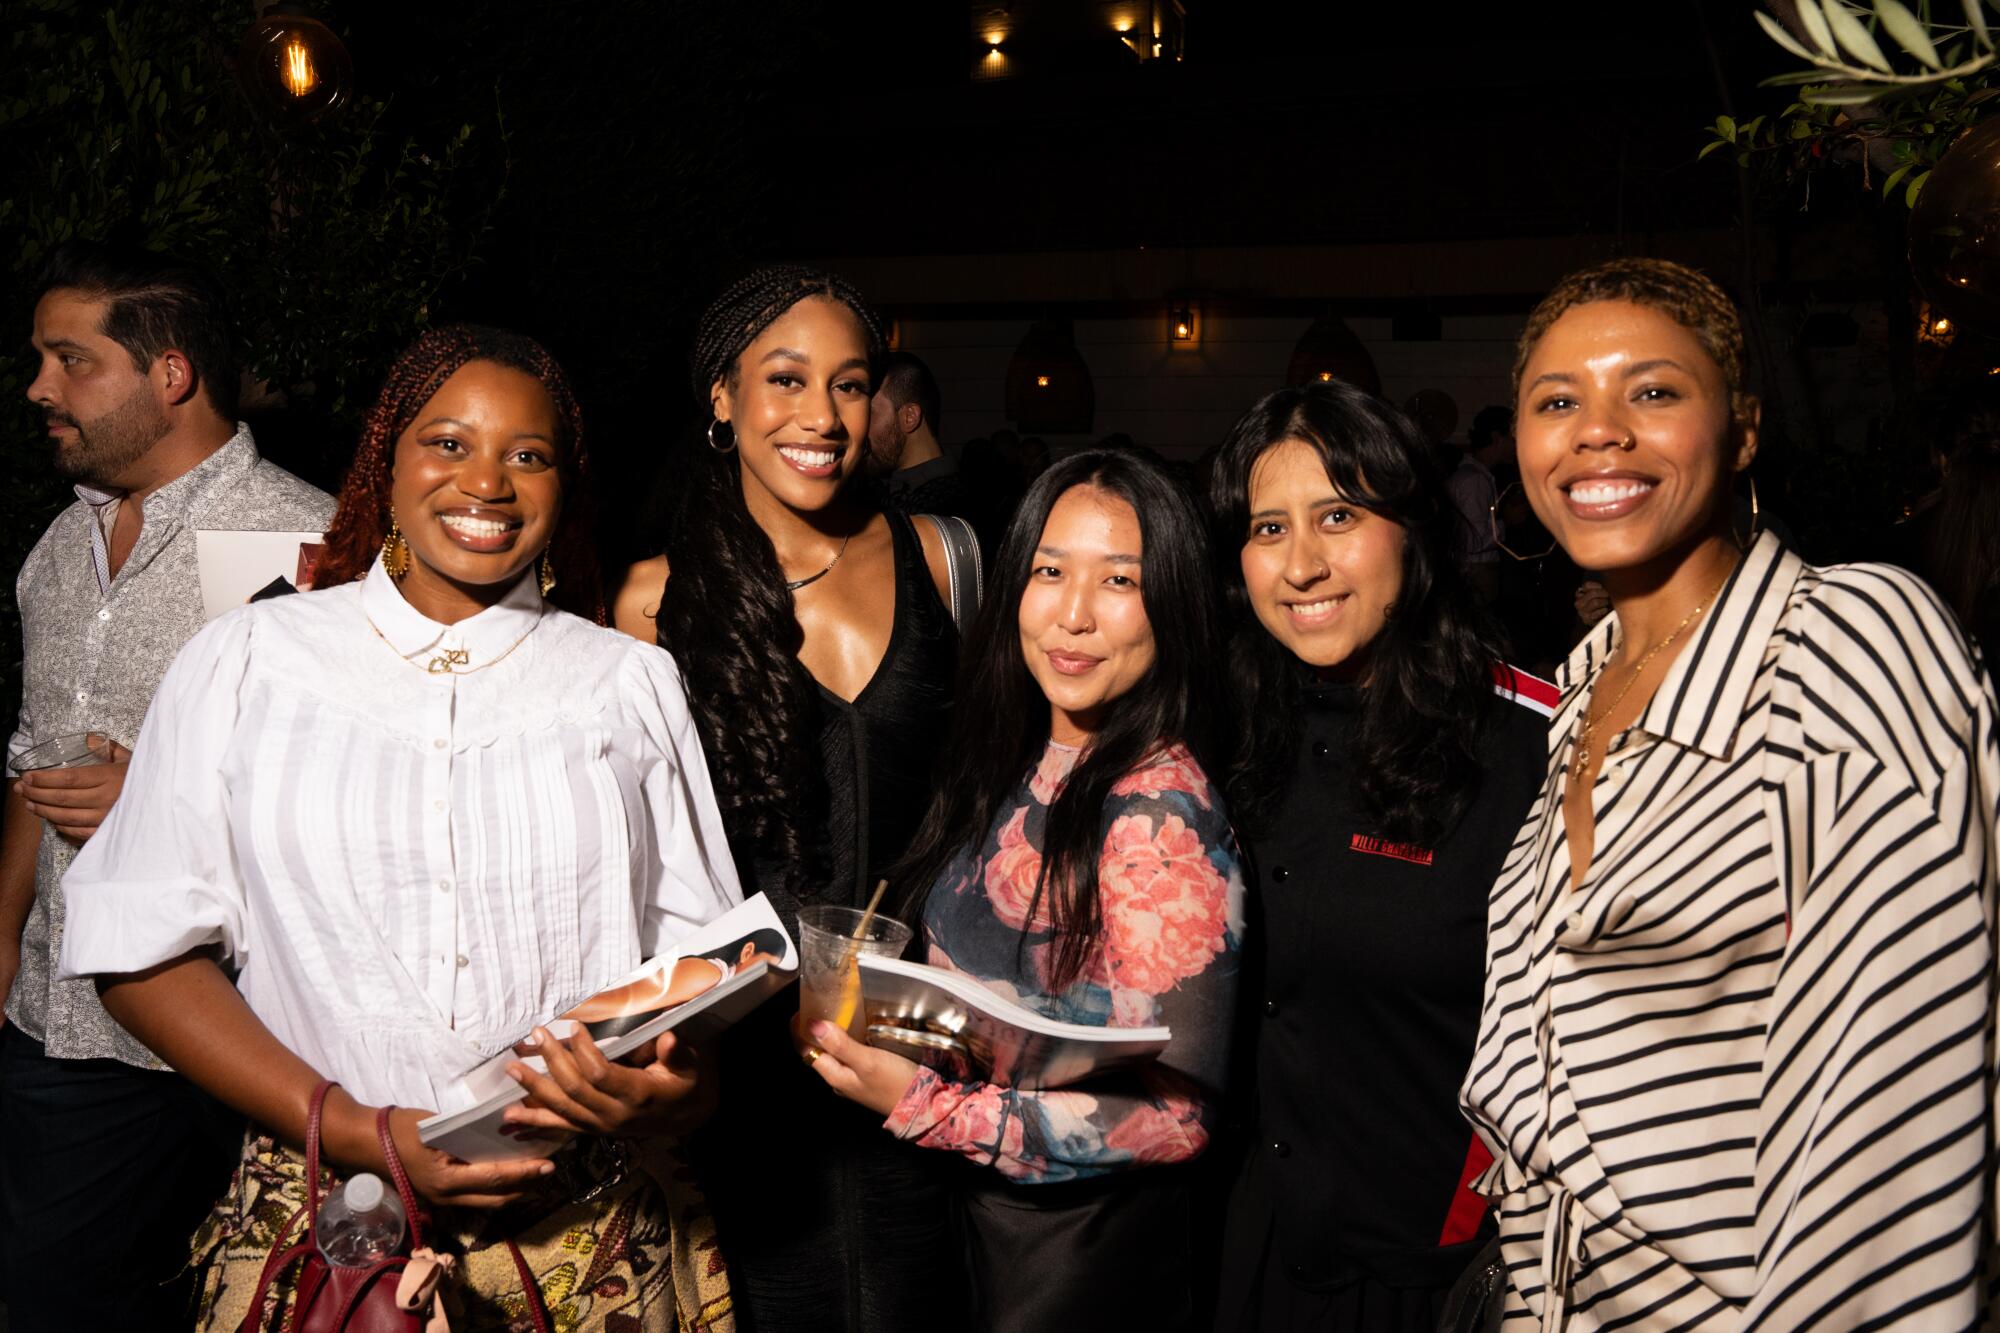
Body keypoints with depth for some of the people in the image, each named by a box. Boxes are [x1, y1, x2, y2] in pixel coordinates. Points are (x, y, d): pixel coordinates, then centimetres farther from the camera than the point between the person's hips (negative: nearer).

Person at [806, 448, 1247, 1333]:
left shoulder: (1158, 811, -24)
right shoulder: (1018, 763, -1)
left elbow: (1173, 1114, -24)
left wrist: (922, 1107, -23)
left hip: (1081, 1246, -7)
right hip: (982, 1210, 7)